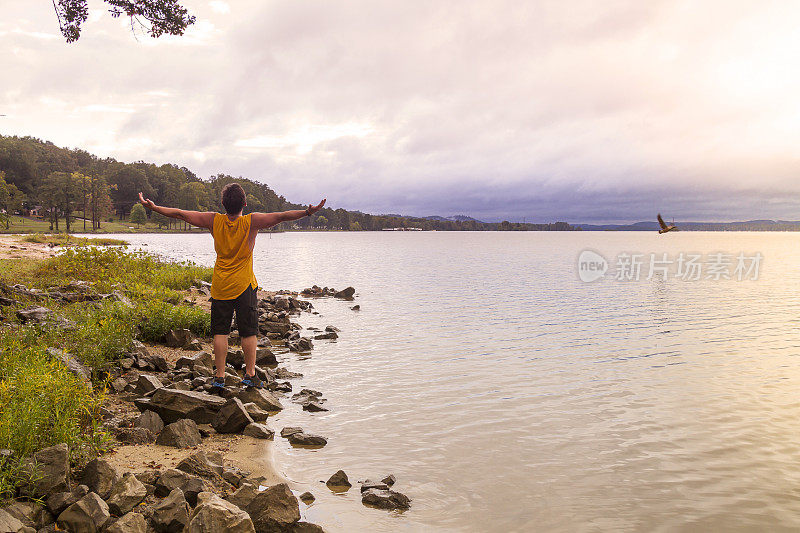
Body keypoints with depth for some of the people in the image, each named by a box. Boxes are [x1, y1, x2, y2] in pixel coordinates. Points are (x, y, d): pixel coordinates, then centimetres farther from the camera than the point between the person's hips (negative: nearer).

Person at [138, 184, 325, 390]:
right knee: (248, 332, 7)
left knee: (220, 332, 8)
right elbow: (281, 216, -22)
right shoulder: (251, 222, -13)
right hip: (244, 285, -2)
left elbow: (180, 214, -1)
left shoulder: (214, 220, -5)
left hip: (220, 286, 3)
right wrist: (307, 212, -25)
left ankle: (219, 377, 10)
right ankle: (250, 375, 12)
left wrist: (153, 207, 8)